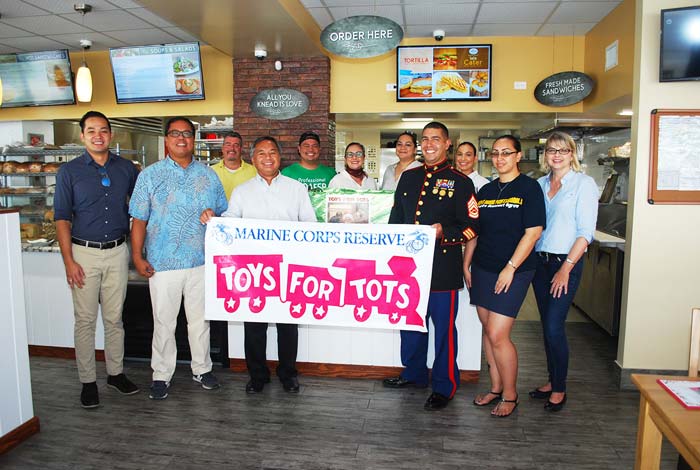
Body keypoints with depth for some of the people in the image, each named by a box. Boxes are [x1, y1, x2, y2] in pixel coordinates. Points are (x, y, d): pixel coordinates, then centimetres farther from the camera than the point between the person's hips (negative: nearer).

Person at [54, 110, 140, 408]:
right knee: (85, 320, 5)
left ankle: (116, 373, 25)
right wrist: (68, 260, -9)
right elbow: (62, 218, -2)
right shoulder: (69, 172, -1)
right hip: (84, 252, -2)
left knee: (114, 318, 12)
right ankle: (88, 381, 17)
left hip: (117, 252, 2)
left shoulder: (126, 169, 5)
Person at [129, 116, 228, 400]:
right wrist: (137, 256, -6)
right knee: (163, 321, 8)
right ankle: (161, 375, 24)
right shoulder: (150, 175, 1)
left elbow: (223, 215, 11)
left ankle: (202, 369, 30)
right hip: (162, 262, -2)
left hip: (202, 261, 2)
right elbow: (139, 220, 0)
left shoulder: (208, 176, 7)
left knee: (200, 319, 13)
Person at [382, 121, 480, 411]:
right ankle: (414, 374, 36)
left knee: (444, 327, 3)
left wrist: (443, 232, -21)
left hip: (443, 269, -5)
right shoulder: (408, 177, 13)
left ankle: (444, 386, 19)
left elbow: (473, 226, -5)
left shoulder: (460, 182, -2)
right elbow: (395, 218, 19)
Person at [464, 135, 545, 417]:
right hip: (482, 269, 6)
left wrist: (510, 268, -15)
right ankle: (495, 388, 27)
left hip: (514, 272, -6)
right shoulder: (485, 190, 11)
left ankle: (510, 394, 13)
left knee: (498, 335, -8)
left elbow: (533, 232, -12)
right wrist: (466, 265, 8)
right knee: (488, 331, 12)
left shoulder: (529, 188, -5)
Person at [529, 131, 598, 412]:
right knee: (547, 325, 12)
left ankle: (559, 389, 11)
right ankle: (552, 380, 26)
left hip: (567, 263, -5)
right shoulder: (539, 184, 11)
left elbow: (586, 231, -10)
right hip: (539, 261, 5)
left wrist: (566, 268, -15)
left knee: (554, 326, -7)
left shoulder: (584, 184, -5)